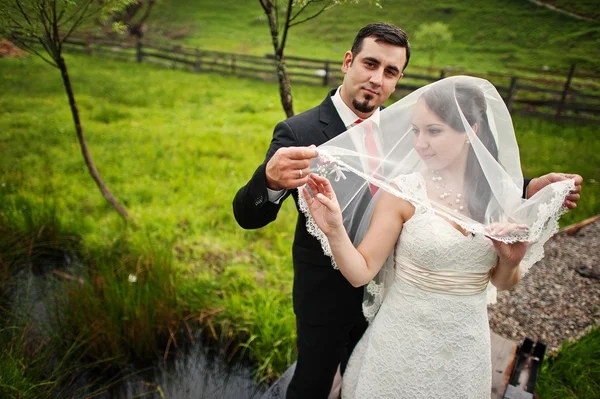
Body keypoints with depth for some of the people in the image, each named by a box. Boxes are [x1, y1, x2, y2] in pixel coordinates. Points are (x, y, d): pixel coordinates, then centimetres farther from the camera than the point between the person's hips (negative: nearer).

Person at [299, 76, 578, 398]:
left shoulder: (503, 192, -7)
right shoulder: (402, 191, -16)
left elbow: (502, 282, 4)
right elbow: (361, 272, -17)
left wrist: (511, 261, -16)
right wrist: (335, 232, -34)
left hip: (466, 346, 3)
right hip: (404, 344, -3)